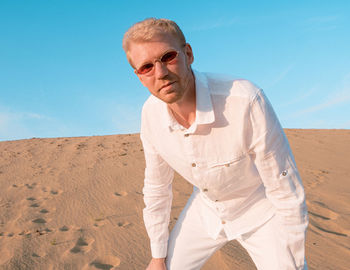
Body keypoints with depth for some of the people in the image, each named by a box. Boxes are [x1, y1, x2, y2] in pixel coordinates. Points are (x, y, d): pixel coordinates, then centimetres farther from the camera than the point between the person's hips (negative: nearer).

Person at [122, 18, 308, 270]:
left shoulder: (246, 100, -36)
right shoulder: (151, 114, -18)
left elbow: (288, 195, -25)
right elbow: (156, 187, -2)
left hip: (260, 209, -3)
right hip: (206, 208, 4)